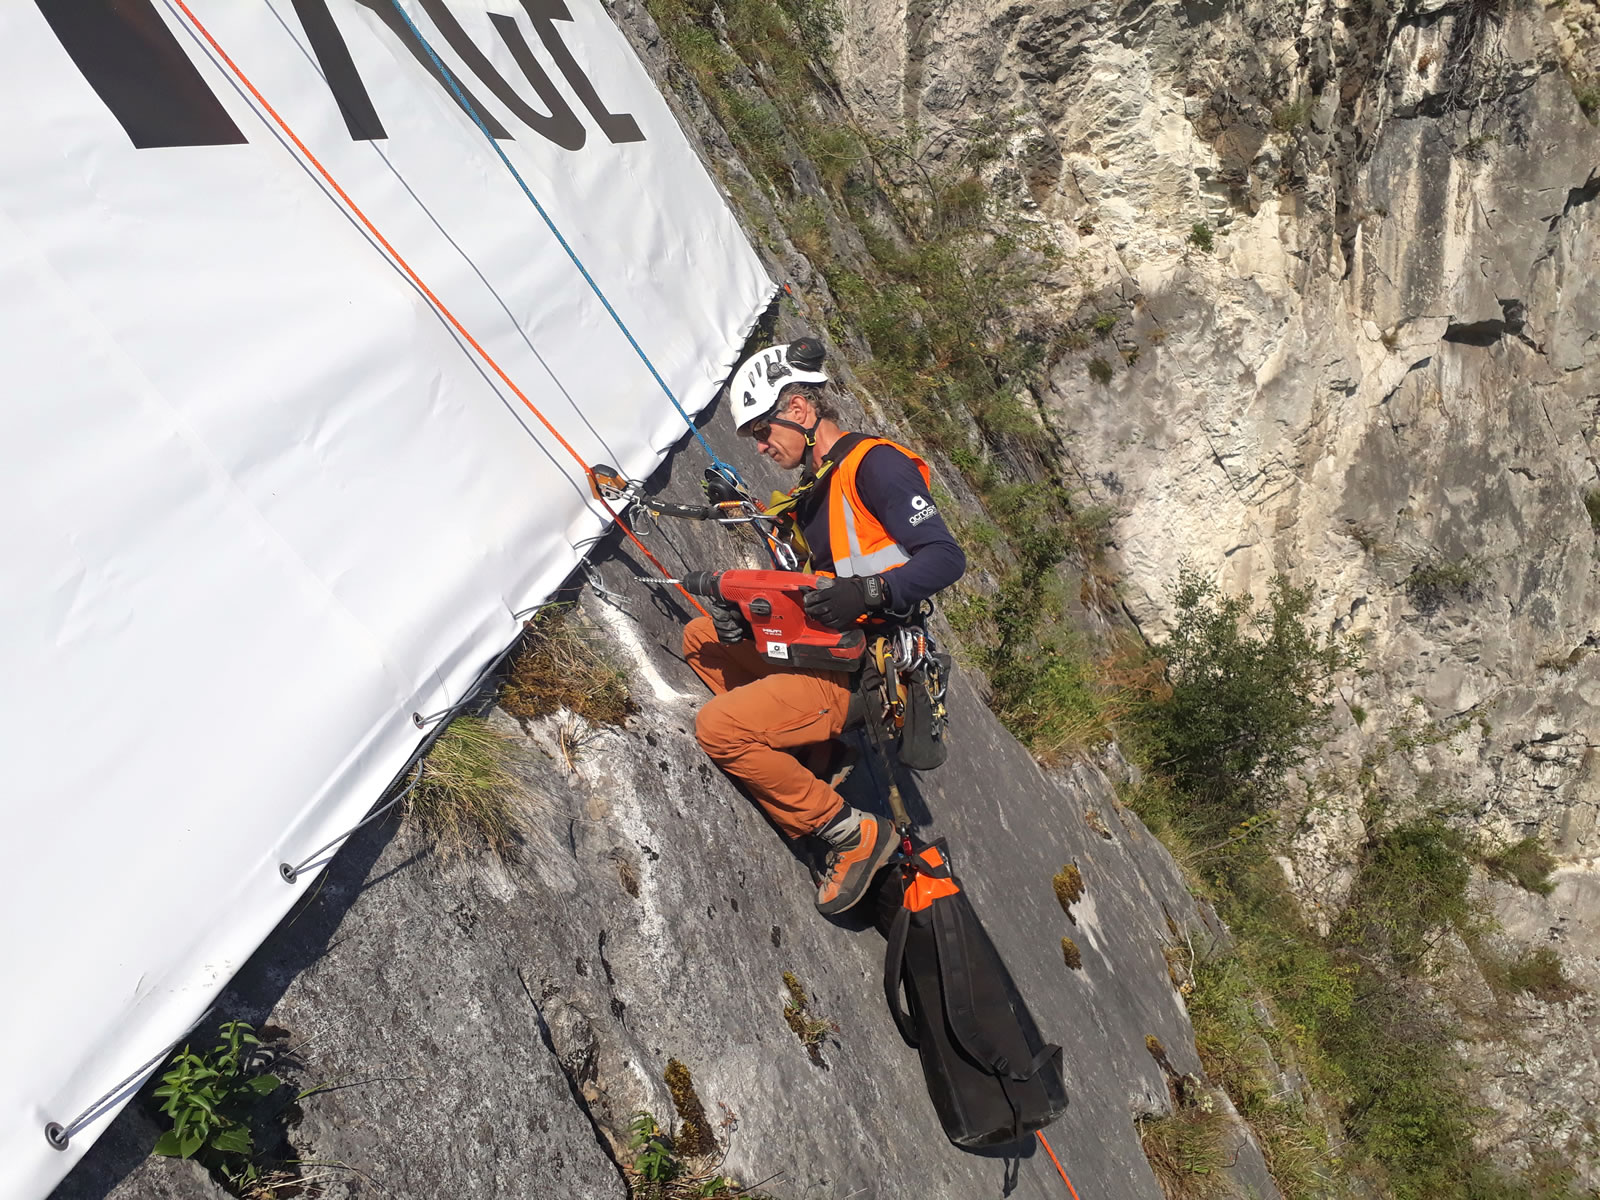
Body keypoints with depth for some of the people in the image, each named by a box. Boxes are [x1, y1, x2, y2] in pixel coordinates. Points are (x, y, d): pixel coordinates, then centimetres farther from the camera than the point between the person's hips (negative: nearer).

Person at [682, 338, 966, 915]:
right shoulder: (813, 489, 16)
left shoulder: (875, 463, -13)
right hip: (825, 652, 10)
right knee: (702, 638, 19)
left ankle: (853, 833, -8)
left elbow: (946, 556, -21)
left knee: (717, 727, -20)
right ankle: (818, 752, 11)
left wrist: (869, 592, -36)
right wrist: (747, 622, -1)